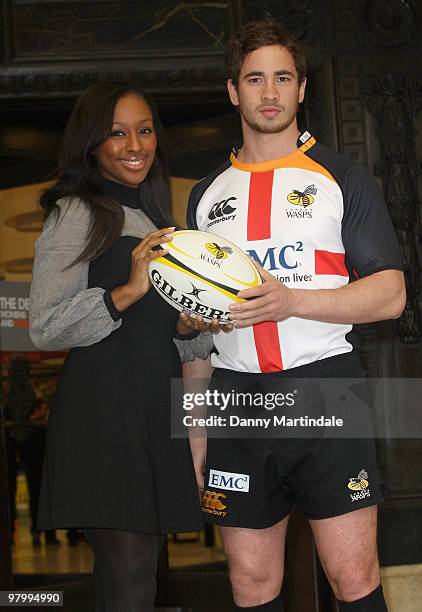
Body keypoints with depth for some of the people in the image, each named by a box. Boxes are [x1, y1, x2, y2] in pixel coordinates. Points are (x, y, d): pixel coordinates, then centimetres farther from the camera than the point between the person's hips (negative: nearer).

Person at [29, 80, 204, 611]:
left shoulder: (151, 216, 22)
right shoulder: (76, 213, -3)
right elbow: (45, 328, -11)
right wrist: (127, 292, -21)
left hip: (155, 405, 8)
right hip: (104, 410, -8)